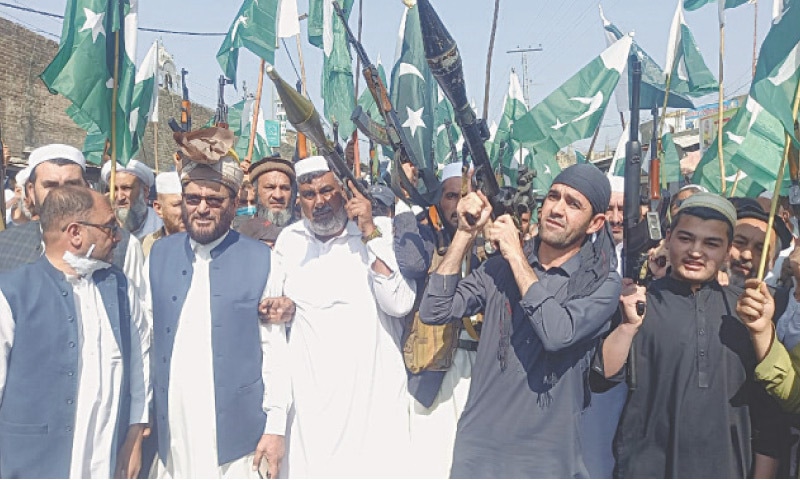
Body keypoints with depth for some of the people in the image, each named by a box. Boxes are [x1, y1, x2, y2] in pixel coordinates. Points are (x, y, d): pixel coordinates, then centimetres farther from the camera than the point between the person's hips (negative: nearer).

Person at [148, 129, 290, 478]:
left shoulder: (260, 260, -3)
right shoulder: (159, 255, 6)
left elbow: (275, 347, -3)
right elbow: (145, 340, 8)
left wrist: (276, 427, -6)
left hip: (237, 433, -2)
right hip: (172, 431, 3)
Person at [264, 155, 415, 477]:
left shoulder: (379, 232, -3)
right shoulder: (289, 240, 8)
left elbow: (399, 304, -15)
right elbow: (272, 305, 19)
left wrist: (370, 233, -16)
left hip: (373, 388, -3)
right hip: (309, 389, 3)